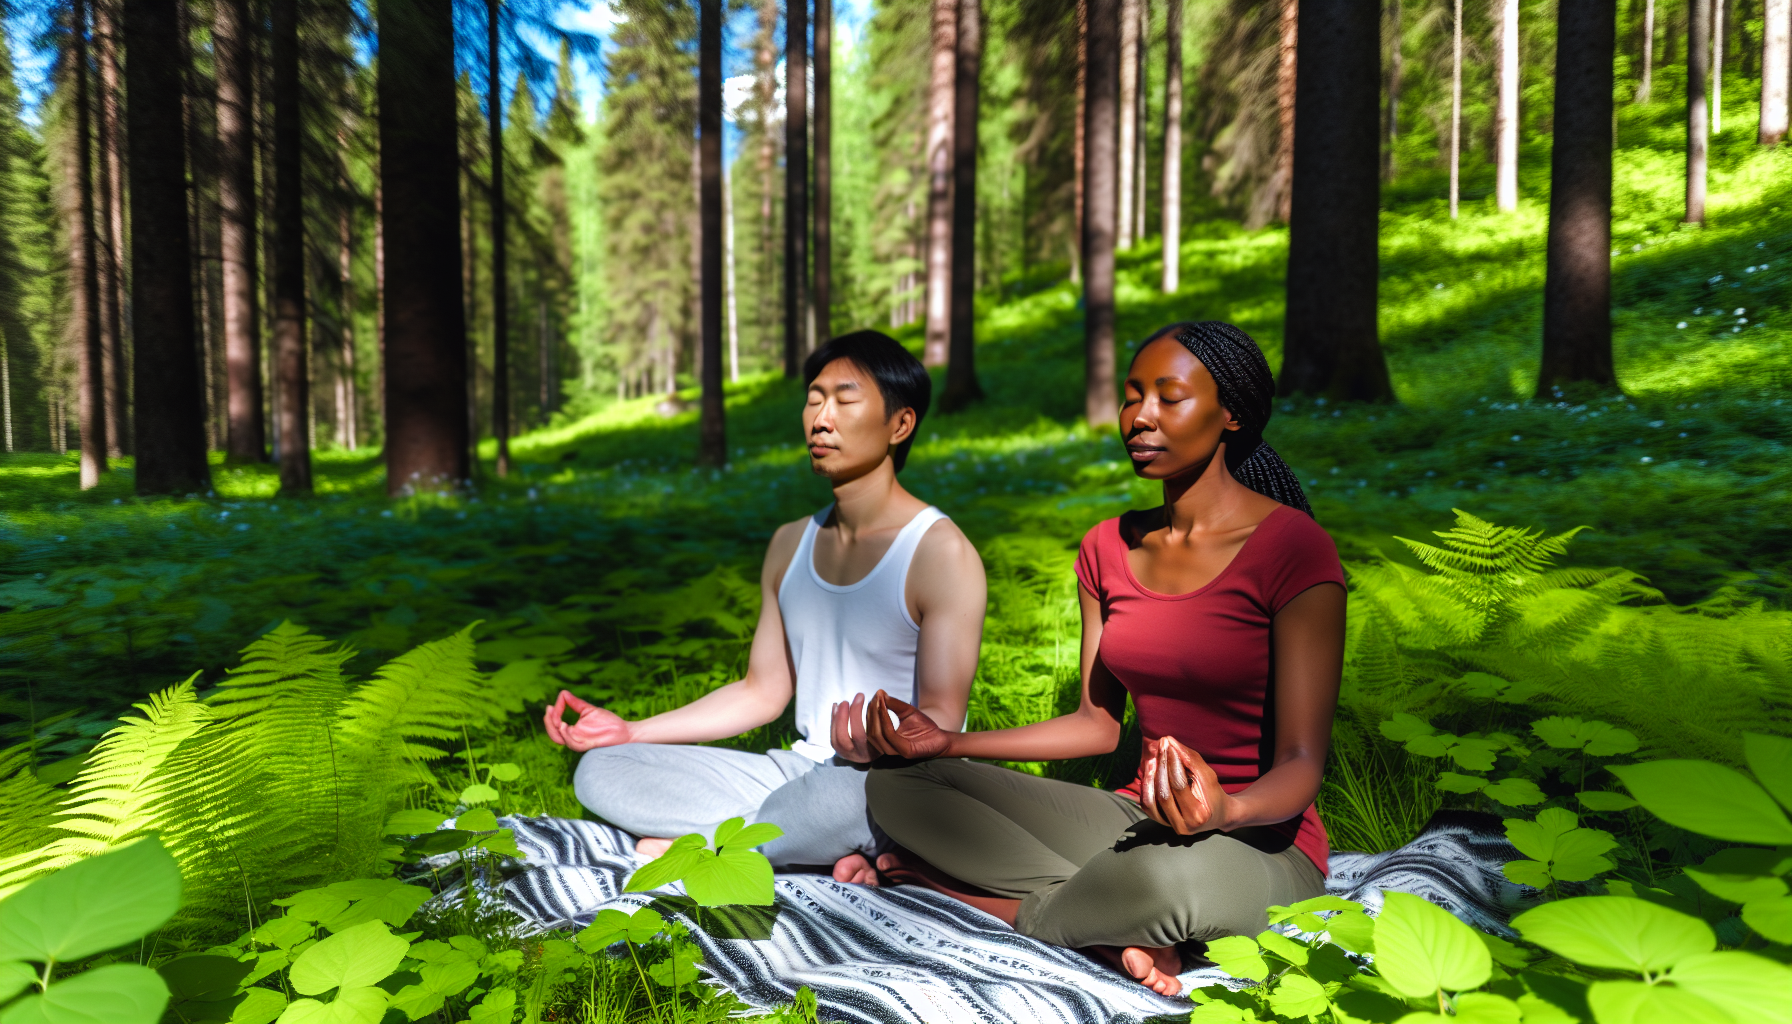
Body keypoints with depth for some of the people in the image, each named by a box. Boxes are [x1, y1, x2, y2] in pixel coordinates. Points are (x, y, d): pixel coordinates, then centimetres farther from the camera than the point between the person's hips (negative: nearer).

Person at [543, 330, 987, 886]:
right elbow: (762, 691, 15)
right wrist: (631, 731, 9)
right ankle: (827, 849, -16)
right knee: (600, 771, -6)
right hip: (801, 771, 7)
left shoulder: (941, 552, -11)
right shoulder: (790, 544, 10)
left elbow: (941, 720, -14)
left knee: (844, 792, -43)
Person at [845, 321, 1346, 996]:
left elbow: (1300, 764, -15)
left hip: (1263, 849, -5)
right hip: (1139, 817, 6)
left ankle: (1008, 908, -12)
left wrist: (1226, 811, -37)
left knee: (1174, 872, -42)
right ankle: (1114, 928, -17)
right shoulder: (1108, 549, 6)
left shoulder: (1293, 548, -13)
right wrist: (949, 743, 1)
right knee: (896, 790, -9)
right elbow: (1098, 724, 10)